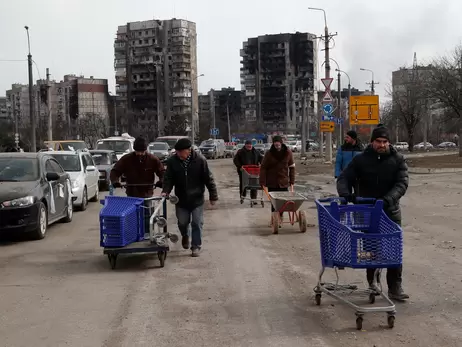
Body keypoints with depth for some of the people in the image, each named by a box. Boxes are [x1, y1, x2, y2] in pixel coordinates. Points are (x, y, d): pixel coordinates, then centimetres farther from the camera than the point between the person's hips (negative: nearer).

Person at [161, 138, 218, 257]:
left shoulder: (199, 160, -16)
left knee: (197, 223, 1)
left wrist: (213, 196, -7)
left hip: (197, 198, -2)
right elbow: (168, 178, -3)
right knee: (182, 222, 12)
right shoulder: (172, 161, -10)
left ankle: (196, 246, 15)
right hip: (181, 199, 2)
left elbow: (208, 179, -10)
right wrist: (165, 191, -21)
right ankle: (185, 236, 44)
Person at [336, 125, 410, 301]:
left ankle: (395, 288, 3)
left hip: (390, 211, 0)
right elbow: (344, 178, -9)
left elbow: (402, 183, -13)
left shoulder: (398, 160, -3)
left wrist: (389, 198, -31)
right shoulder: (361, 160, -4)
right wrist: (345, 193, -31)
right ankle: (372, 282, 25)